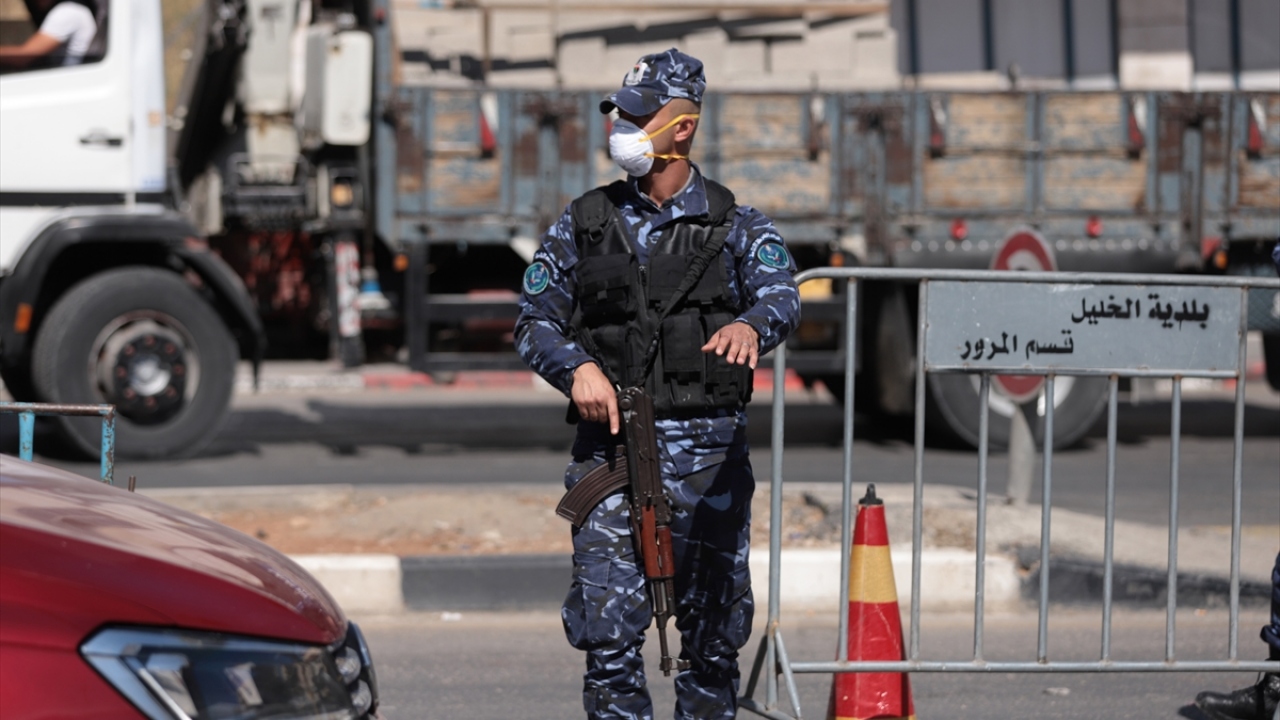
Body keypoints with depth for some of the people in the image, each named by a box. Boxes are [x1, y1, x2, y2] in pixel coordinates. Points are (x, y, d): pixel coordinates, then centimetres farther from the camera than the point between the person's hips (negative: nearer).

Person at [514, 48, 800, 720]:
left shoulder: (738, 227, 4)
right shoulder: (582, 224, 9)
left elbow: (782, 299, -13)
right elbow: (534, 319, 10)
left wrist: (749, 325, -37)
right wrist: (577, 366, -11)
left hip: (708, 449, -1)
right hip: (611, 443, 1)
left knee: (713, 629, 5)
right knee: (607, 623, -7)